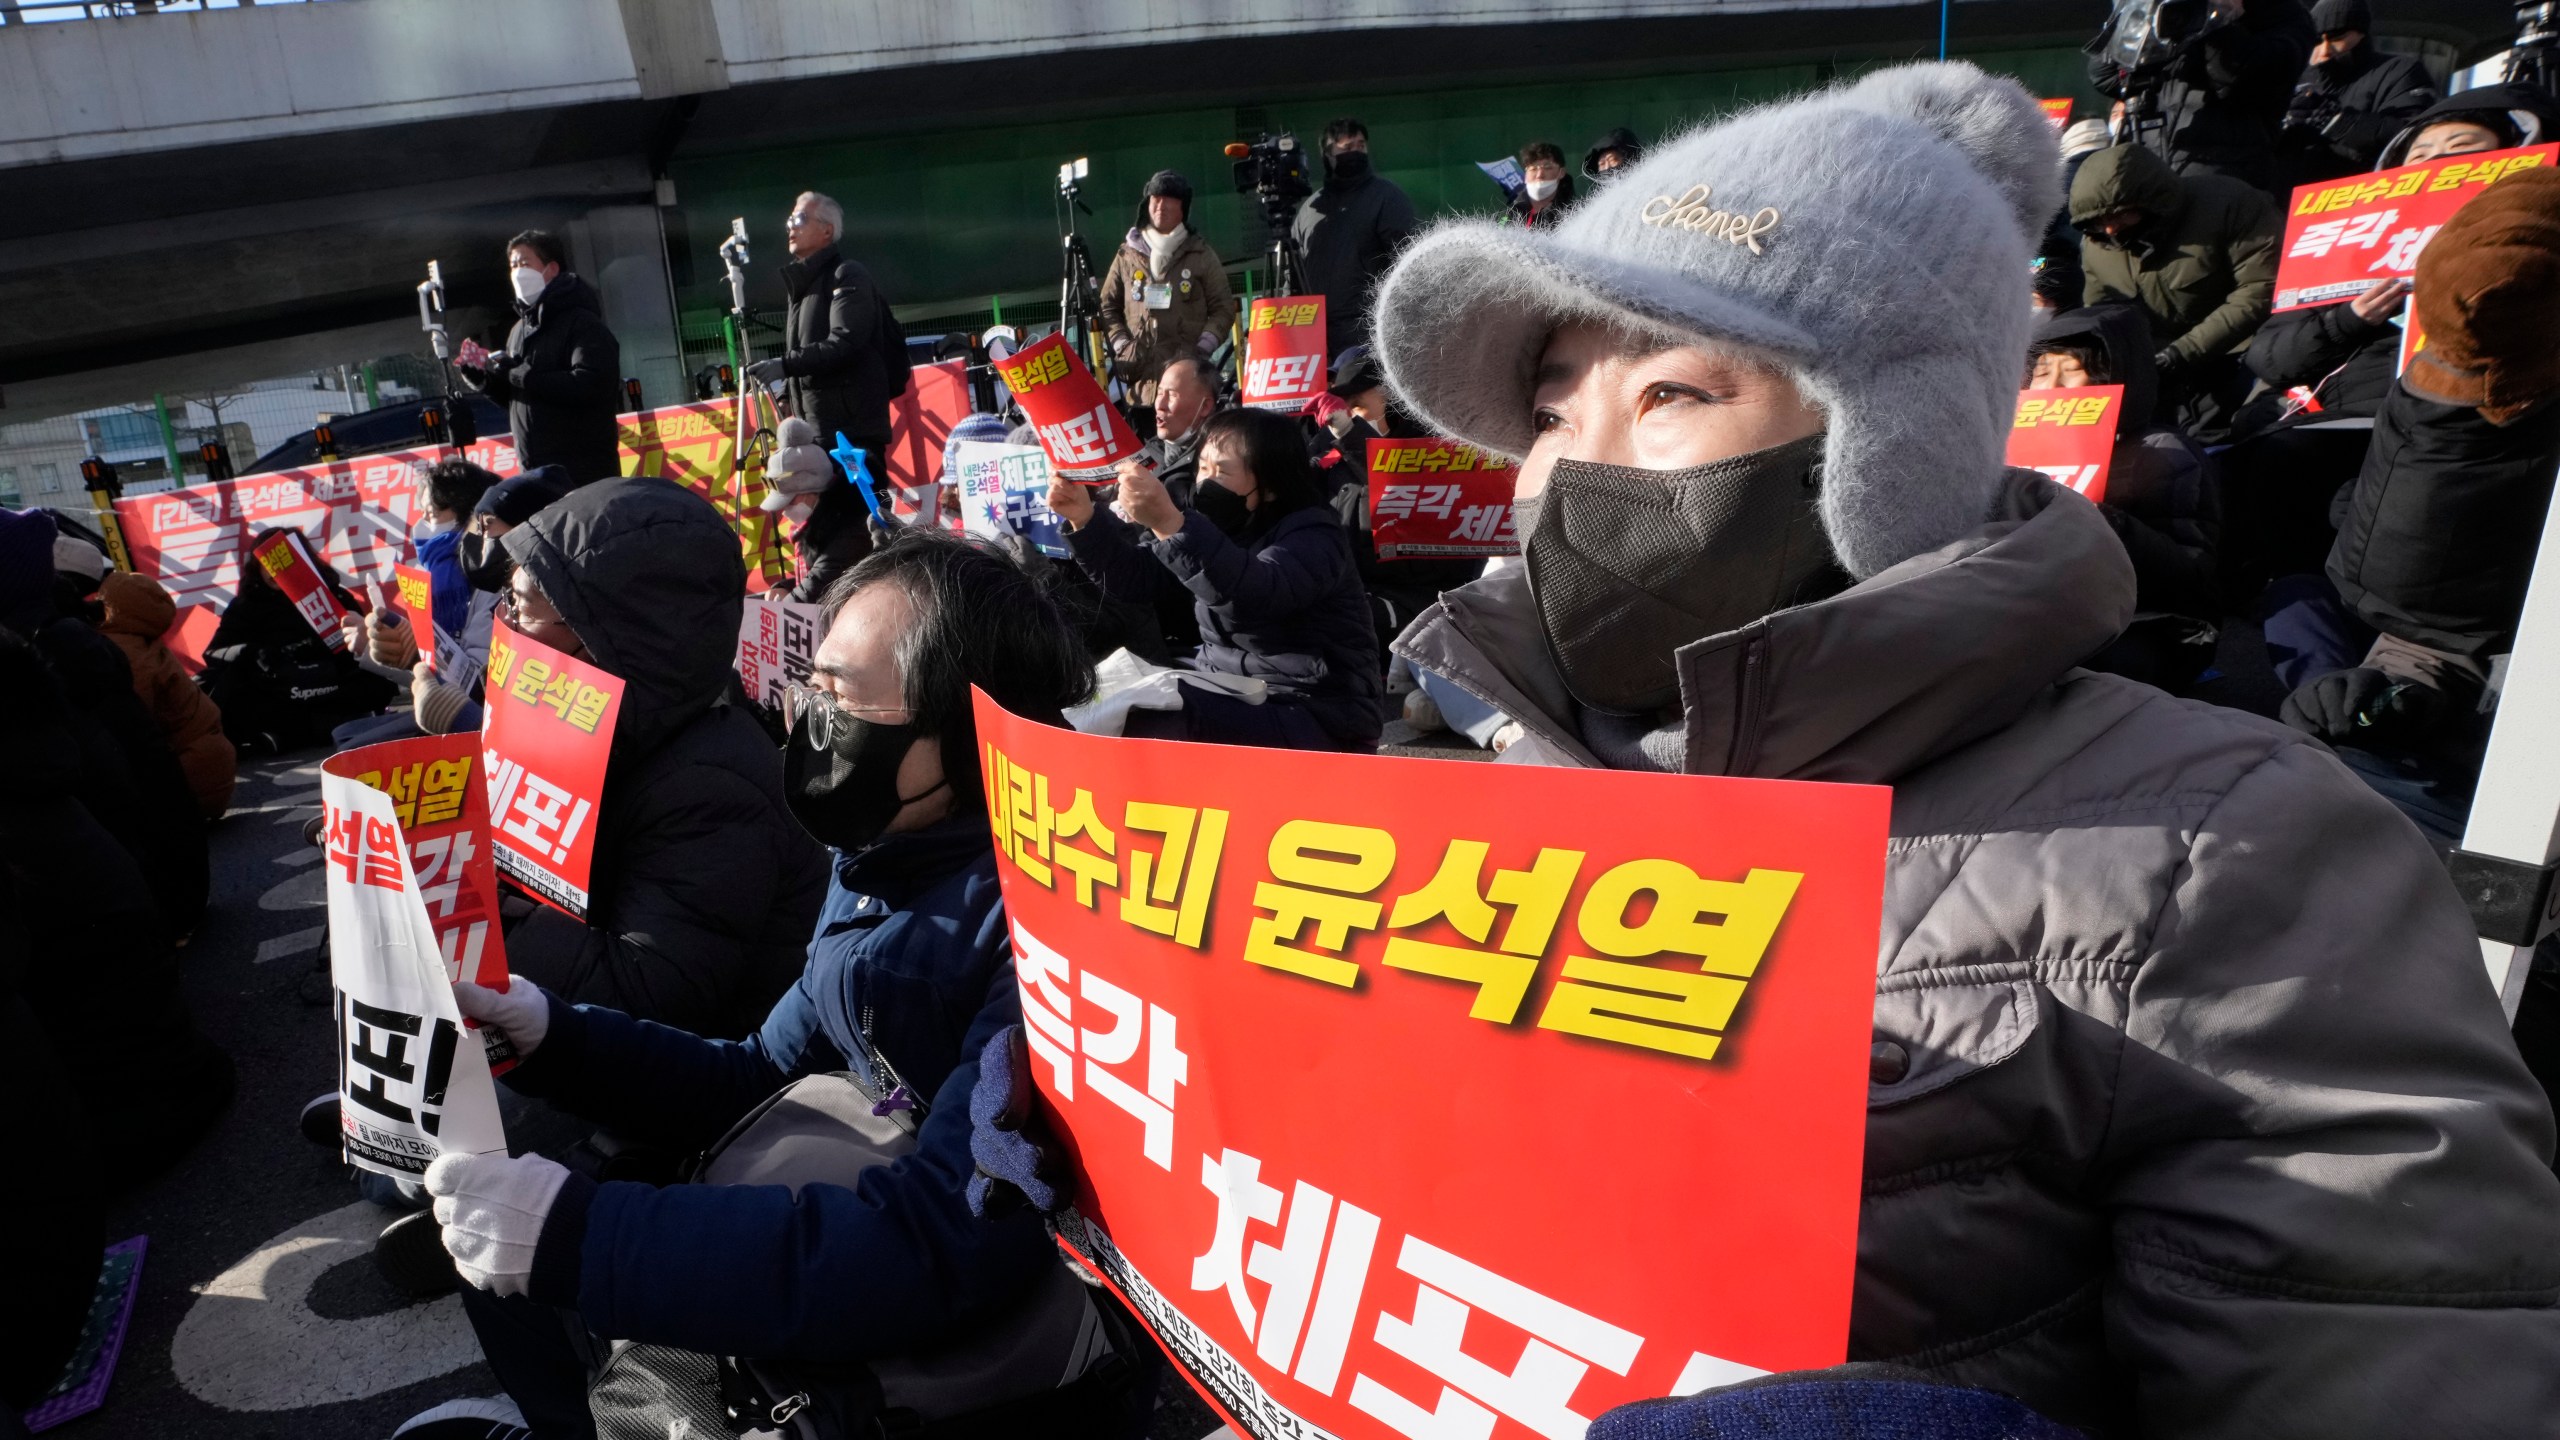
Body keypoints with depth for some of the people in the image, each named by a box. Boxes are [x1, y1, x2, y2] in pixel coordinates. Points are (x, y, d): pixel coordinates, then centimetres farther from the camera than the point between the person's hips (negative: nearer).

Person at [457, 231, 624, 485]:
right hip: (533, 471, 8)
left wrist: (521, 375, -18)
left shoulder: (583, 324, -9)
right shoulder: (520, 329, 17)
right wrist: (481, 376, 3)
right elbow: (511, 396, 23)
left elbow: (589, 385, -24)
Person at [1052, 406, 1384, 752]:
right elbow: (1134, 580, 4)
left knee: (1155, 725, -28)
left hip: (1316, 717, -8)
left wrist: (1169, 523, -49)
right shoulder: (1220, 525, 9)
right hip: (1230, 692, 8)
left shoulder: (1311, 536, -15)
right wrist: (1085, 518, -12)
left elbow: (1254, 597, -37)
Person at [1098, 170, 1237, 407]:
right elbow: (1107, 307, 17)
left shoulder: (1201, 255, 11)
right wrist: (1121, 346, 1)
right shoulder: (1127, 255, 14)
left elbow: (1223, 307, 9)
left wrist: (1203, 347, -6)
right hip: (1142, 376, 1)